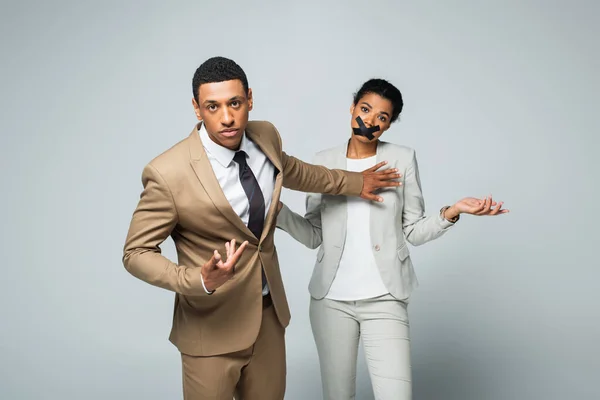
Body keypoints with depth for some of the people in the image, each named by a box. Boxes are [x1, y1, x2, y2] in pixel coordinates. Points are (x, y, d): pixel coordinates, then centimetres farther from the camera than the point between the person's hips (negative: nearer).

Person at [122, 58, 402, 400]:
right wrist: (200, 280, -31)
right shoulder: (168, 173, -24)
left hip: (271, 312, 6)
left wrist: (354, 182, 25)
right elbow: (136, 253, -14)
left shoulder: (266, 136, -6)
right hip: (214, 326, -5)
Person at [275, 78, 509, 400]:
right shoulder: (323, 162, 5)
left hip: (384, 300, -1)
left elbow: (414, 231, 1)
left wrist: (452, 211, -15)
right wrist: (279, 210, -12)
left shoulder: (403, 159, 1)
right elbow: (314, 235, 4)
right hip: (330, 299, 2)